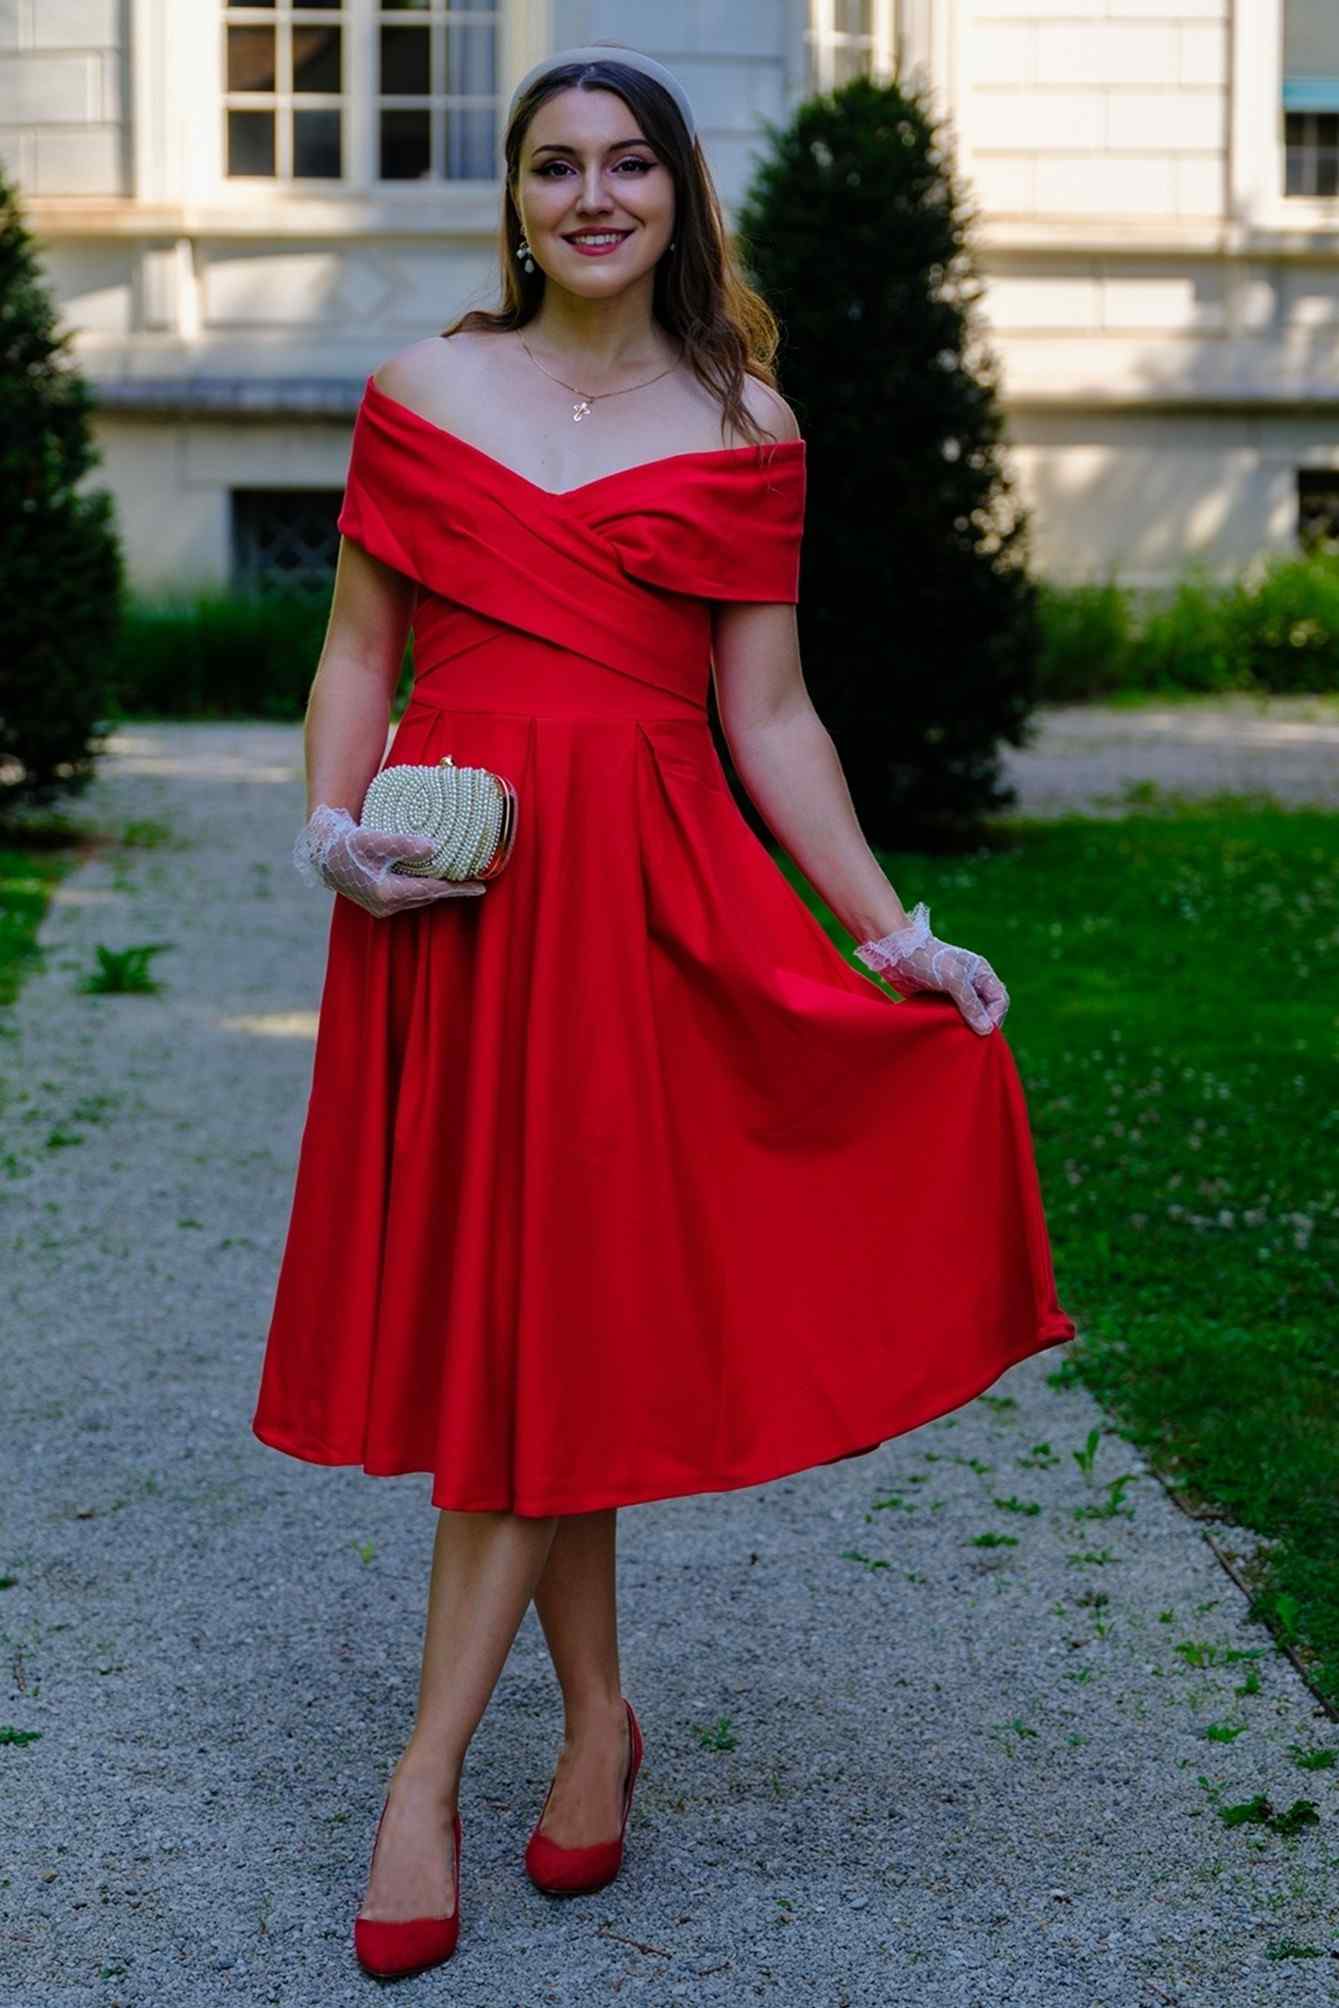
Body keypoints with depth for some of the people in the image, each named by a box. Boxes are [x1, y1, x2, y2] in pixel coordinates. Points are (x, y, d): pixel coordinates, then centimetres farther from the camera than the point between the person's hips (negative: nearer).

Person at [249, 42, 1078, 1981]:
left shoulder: (744, 432, 6)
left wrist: (891, 932, 0)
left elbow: (770, 714, 6)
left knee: (544, 1308, -5)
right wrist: (335, 829, -8)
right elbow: (357, 653, 10)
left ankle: (427, 1777, 0)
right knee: (499, 1313, 5)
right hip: (451, 882, 1)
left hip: (653, 891, -1)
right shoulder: (422, 392, 8)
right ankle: (597, 1717, 21)